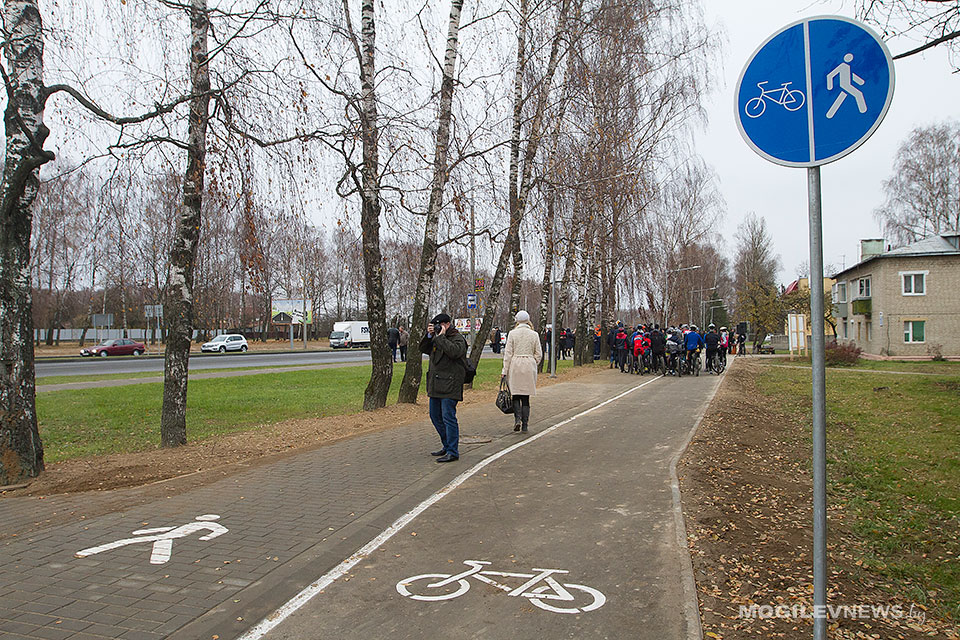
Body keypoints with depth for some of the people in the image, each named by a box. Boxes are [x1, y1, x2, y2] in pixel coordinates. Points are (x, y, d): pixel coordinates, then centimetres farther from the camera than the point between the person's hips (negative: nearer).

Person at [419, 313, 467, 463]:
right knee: (435, 416, 15)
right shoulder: (436, 337, 17)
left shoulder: (458, 338, -7)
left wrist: (441, 336, -17)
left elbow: (454, 351, -25)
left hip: (450, 385, -9)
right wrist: (429, 335, -1)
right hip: (435, 385, 9)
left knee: (448, 417, -8)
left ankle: (453, 452, -3)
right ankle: (447, 446, 28)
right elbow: (423, 349, 13)